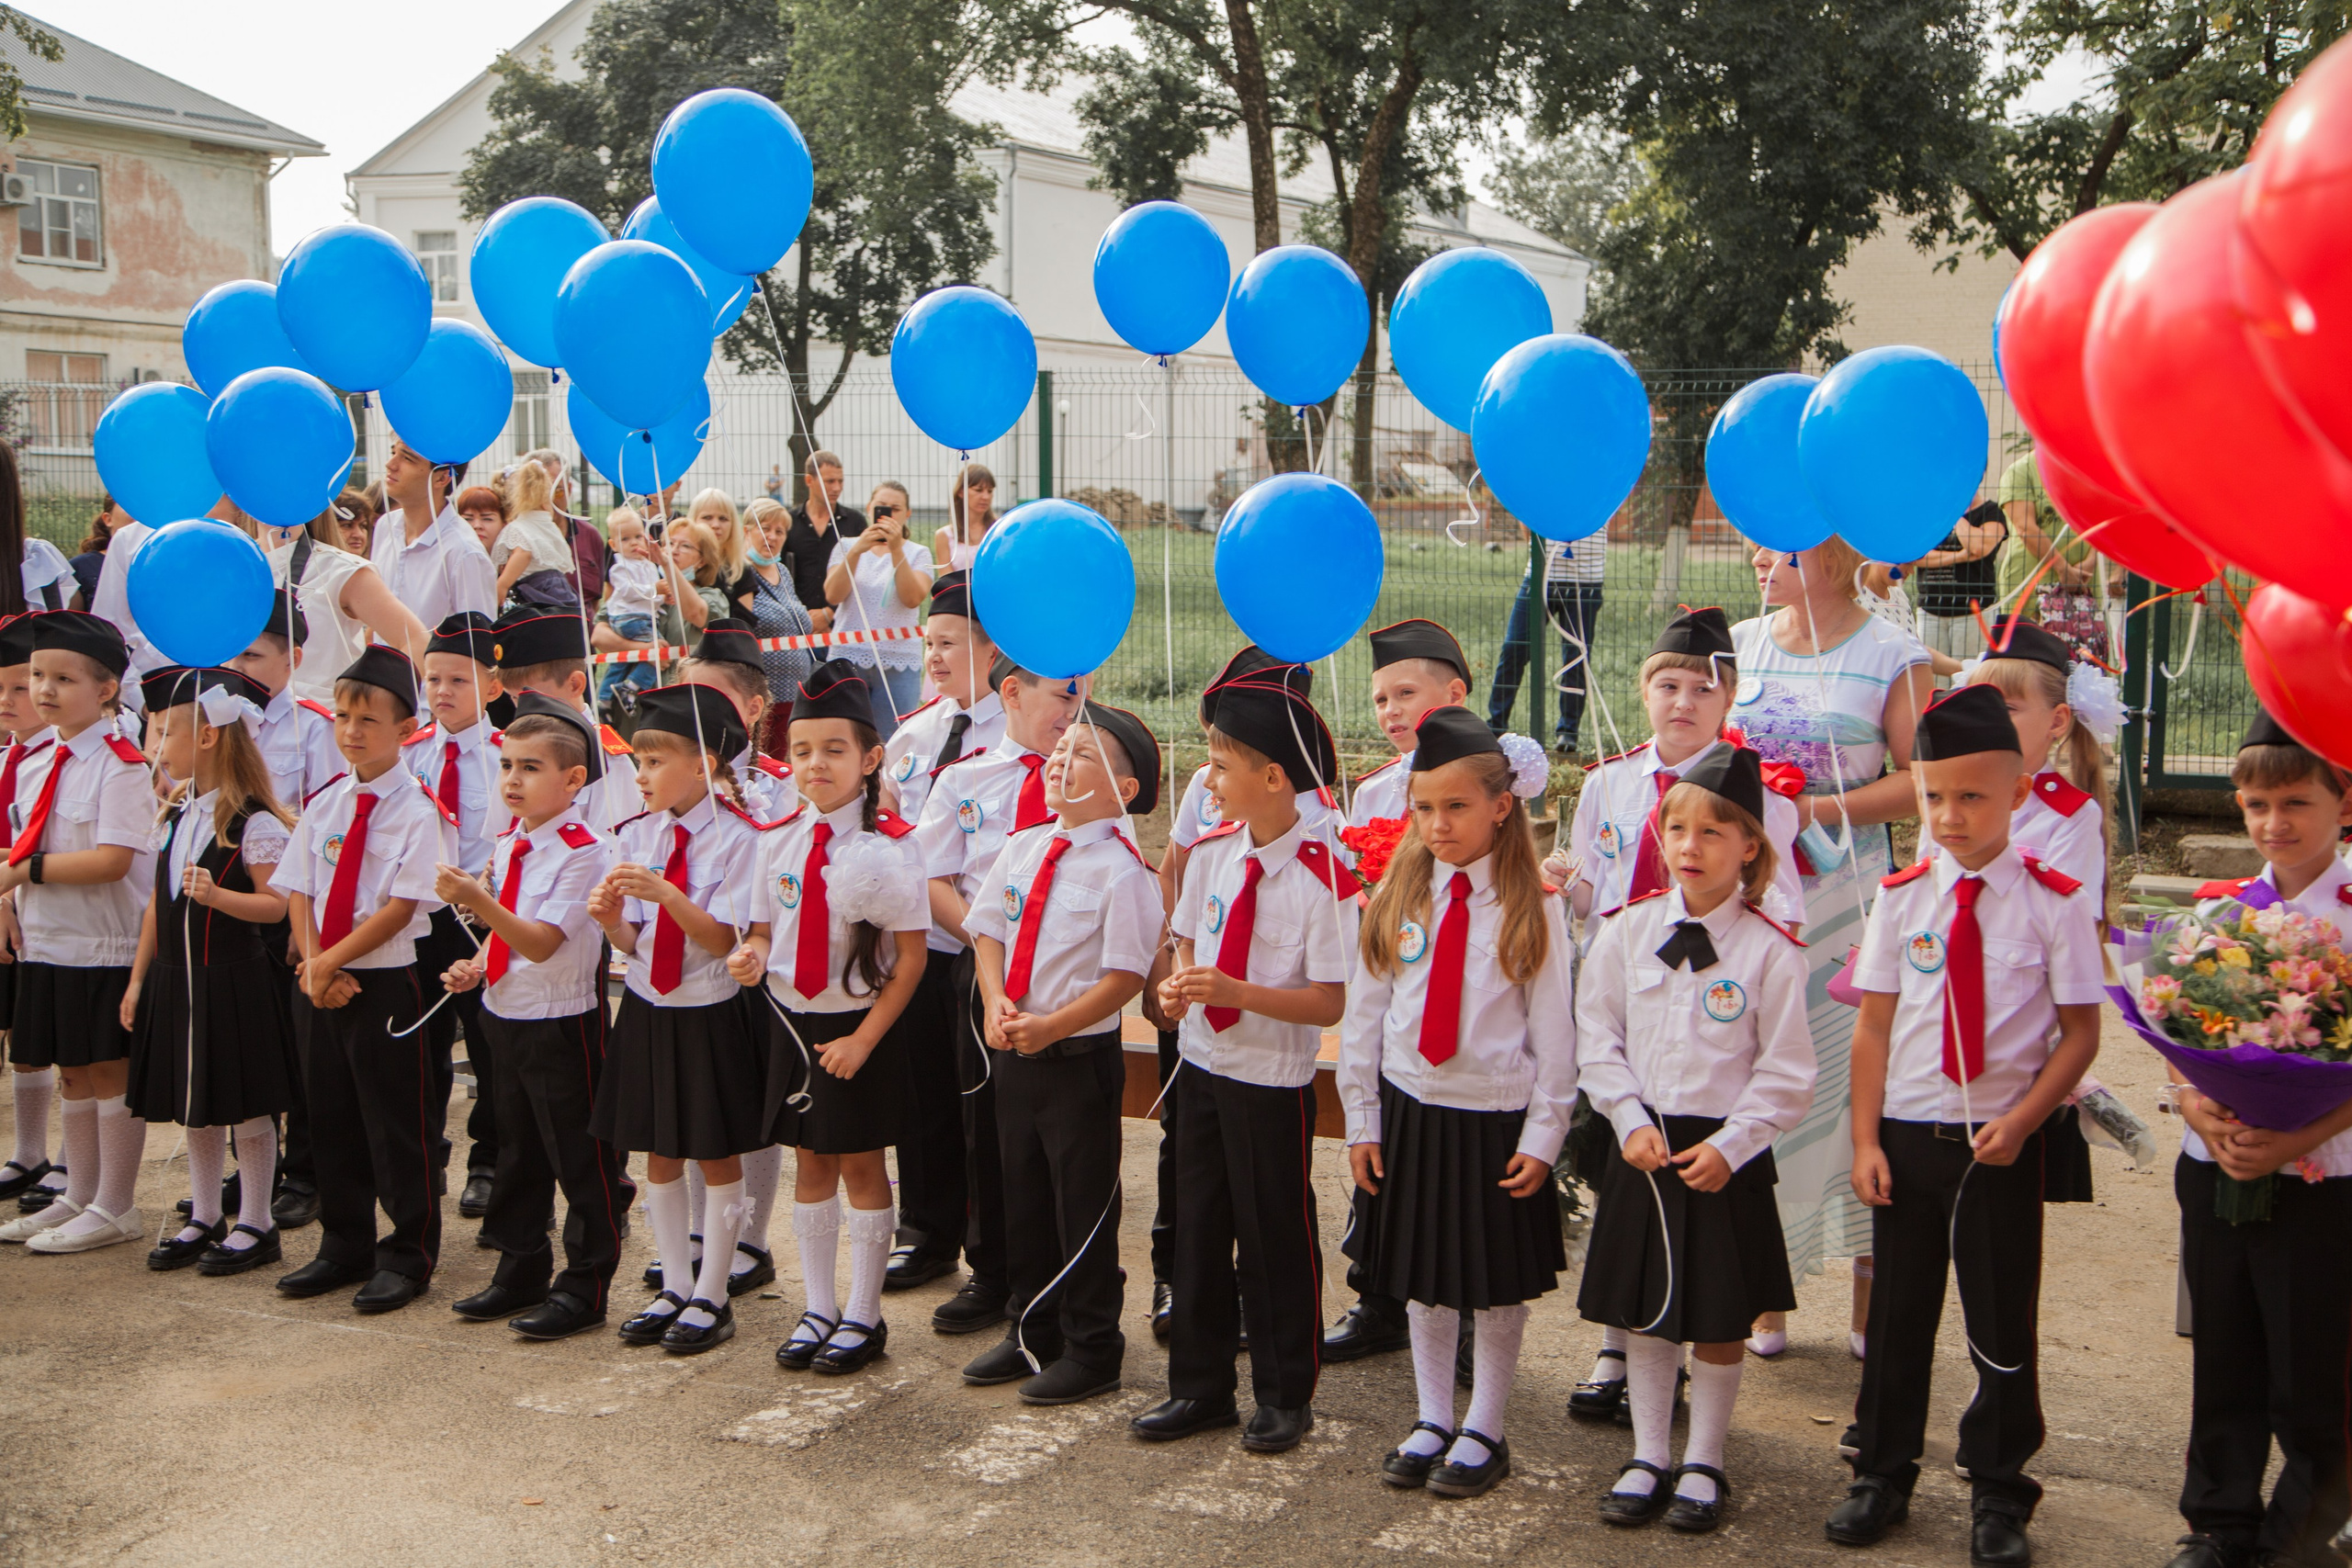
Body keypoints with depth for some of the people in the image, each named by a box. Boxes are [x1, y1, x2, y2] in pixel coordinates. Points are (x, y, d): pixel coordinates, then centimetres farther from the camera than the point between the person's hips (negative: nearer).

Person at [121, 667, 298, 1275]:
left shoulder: (253, 821, -13)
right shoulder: (177, 816, 10)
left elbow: (277, 904, -16)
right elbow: (160, 902, 14)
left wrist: (218, 896, -31)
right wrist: (138, 978, 14)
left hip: (234, 978, -8)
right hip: (177, 975, 8)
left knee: (245, 1105, 2)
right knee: (194, 1104, 15)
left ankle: (255, 1225, 13)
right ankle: (203, 1219, 27)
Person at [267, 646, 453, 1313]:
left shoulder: (418, 811, -11)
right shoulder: (324, 804, 8)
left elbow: (401, 907, -16)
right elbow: (298, 893, 6)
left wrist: (330, 961, -15)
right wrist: (313, 964, -8)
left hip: (387, 983, -6)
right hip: (320, 982, 6)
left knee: (397, 1124, 2)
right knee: (331, 1118, 14)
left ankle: (408, 1254, 15)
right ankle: (345, 1246, 28)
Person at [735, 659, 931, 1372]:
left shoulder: (888, 849, -14)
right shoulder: (779, 841, 2)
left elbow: (910, 957, -12)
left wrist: (864, 1038, -15)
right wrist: (755, 954, -10)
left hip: (857, 1025, -5)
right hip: (791, 1019, 5)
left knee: (861, 1164, 7)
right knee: (809, 1161, 14)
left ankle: (864, 1315, 20)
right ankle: (819, 1309, 27)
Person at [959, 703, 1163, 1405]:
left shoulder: (1122, 870, -16)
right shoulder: (1023, 848, 5)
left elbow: (1125, 977, -18)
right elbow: (987, 931, 9)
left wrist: (1050, 1027, -20)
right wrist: (996, 1004, -7)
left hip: (1081, 1057, -7)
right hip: (1014, 1052, 7)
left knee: (1084, 1205, 5)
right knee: (1023, 1196, 18)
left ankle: (1091, 1350, 20)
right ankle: (1030, 1334, 34)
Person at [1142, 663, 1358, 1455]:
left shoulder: (1323, 879, -19)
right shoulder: (1212, 852, 2)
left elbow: (1329, 1003, -19)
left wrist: (1236, 991, -28)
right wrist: (1178, 984, -8)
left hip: (1274, 1079, -6)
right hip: (1202, 1064, 6)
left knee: (1276, 1238, 7)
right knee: (1198, 1226, 14)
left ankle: (1285, 1396, 25)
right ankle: (1200, 1386, 30)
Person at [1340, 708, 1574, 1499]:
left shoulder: (1533, 907, -7)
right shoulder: (1395, 899, 1)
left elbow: (1555, 1030, -5)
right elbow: (1363, 1015, 4)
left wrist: (1542, 1135, -7)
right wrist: (1362, 1121, 3)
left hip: (1498, 1119, -3)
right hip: (1411, 1110, 3)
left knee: (1499, 1283, 9)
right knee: (1421, 1276, 13)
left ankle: (1483, 1433, 24)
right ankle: (1432, 1422, 28)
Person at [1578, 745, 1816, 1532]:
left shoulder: (1769, 949, -9)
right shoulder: (1627, 930, -1)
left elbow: (1786, 1073, -6)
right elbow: (1598, 1040, 3)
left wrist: (1729, 1146, -13)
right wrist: (1632, 1121, -7)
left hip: (1726, 1152, -2)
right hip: (1641, 1146, 3)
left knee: (1719, 1320, 7)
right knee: (1643, 1312, 11)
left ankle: (1703, 1464, 24)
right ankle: (1648, 1457, 26)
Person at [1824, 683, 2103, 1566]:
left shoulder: (2051, 902, -6)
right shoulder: (1902, 897, 0)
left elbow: (2081, 1031, -3)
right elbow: (1875, 1025, 1)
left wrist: (2022, 1121, -13)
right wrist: (1866, 1140, -3)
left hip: (2003, 1144, -2)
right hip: (1908, 1135, 2)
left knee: (2002, 1319, 8)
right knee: (1898, 1311, 12)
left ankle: (1999, 1496, 24)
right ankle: (1881, 1476, 28)